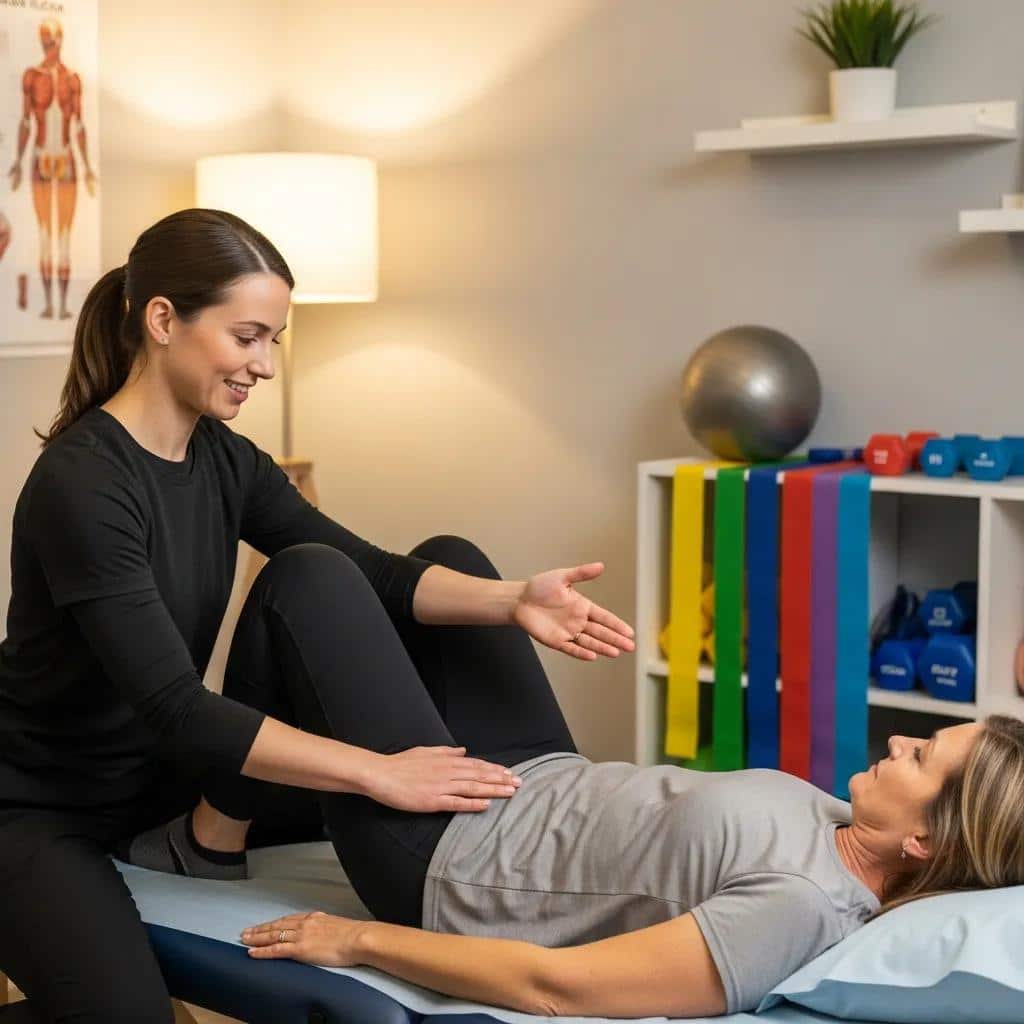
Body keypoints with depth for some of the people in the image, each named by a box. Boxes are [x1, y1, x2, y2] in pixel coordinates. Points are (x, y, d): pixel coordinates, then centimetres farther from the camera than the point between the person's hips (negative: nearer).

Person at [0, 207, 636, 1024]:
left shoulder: (225, 460, 0)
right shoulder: (81, 485, -25)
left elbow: (369, 574, -10)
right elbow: (174, 707, -32)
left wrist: (512, 602, -28)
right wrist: (378, 773, -36)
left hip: (165, 781, 8)